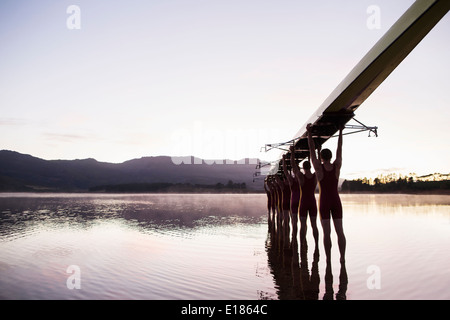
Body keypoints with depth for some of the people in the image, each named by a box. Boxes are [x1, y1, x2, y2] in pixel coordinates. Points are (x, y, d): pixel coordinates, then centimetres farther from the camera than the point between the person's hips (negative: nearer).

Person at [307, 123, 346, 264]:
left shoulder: (319, 167, -10)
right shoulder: (337, 166, -4)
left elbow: (311, 149, -4)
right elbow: (339, 149, 7)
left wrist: (309, 133, 3)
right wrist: (340, 132, 17)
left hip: (324, 202, -2)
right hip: (336, 202, 2)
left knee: (326, 232, -1)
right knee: (340, 231, 4)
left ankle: (328, 259, 1)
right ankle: (342, 257, 3)